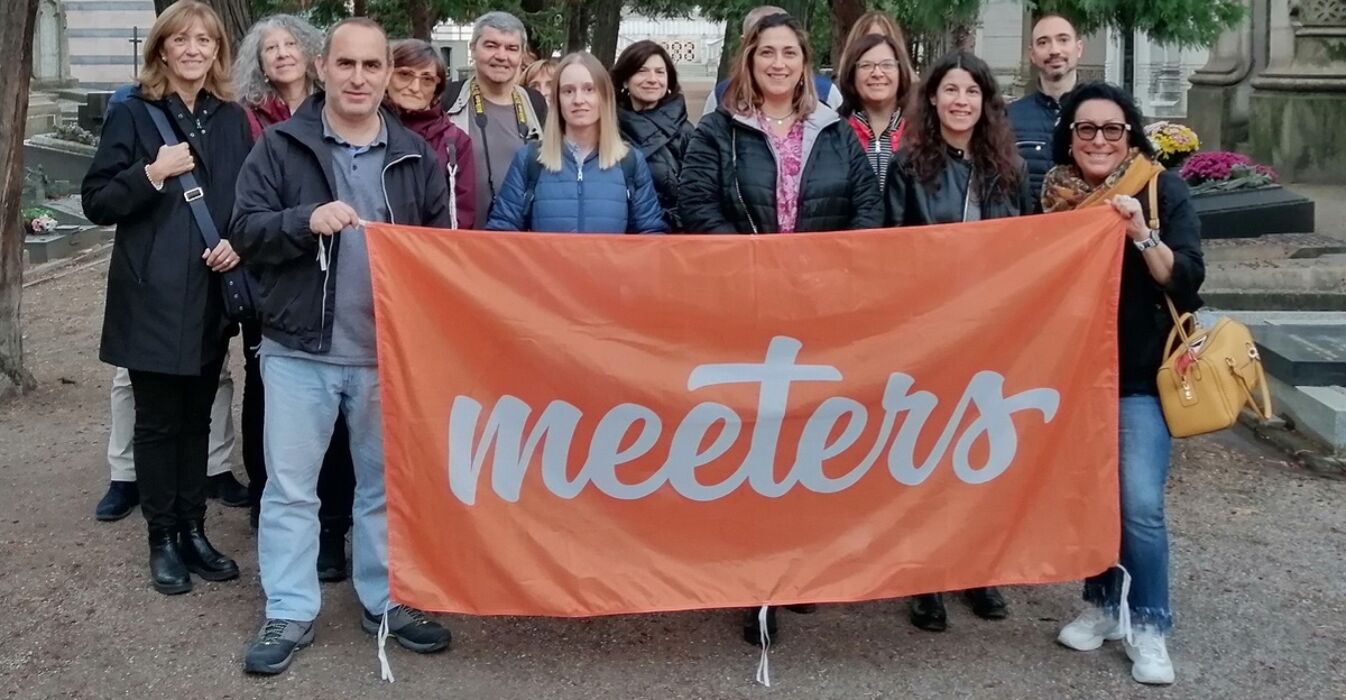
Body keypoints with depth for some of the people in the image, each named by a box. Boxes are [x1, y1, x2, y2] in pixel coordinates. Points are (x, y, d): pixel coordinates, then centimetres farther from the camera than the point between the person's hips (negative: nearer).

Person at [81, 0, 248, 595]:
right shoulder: (132, 114, -3)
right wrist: (151, 174, -20)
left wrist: (239, 242, -4)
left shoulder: (232, 119, 9)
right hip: (152, 297, -4)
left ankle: (193, 530, 22)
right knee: (158, 420, 4)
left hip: (212, 294, 4)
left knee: (197, 416, 12)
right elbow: (96, 203, -5)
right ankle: (162, 539, 15)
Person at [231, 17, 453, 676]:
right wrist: (305, 221, -23)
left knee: (386, 483, 13)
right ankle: (289, 613, 17)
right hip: (298, 350, -2)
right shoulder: (281, 145, -1)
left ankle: (385, 601, 27)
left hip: (388, 352, 2)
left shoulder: (416, 156, 6)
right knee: (290, 486, 5)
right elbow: (246, 230, -6)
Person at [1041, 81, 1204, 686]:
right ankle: (1101, 604, 26)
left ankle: (1149, 626, 5)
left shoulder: (1163, 191, -5)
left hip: (1141, 373, -3)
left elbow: (1187, 281, -12)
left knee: (1140, 505, -10)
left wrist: (1140, 234, -24)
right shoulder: (1053, 195, 4)